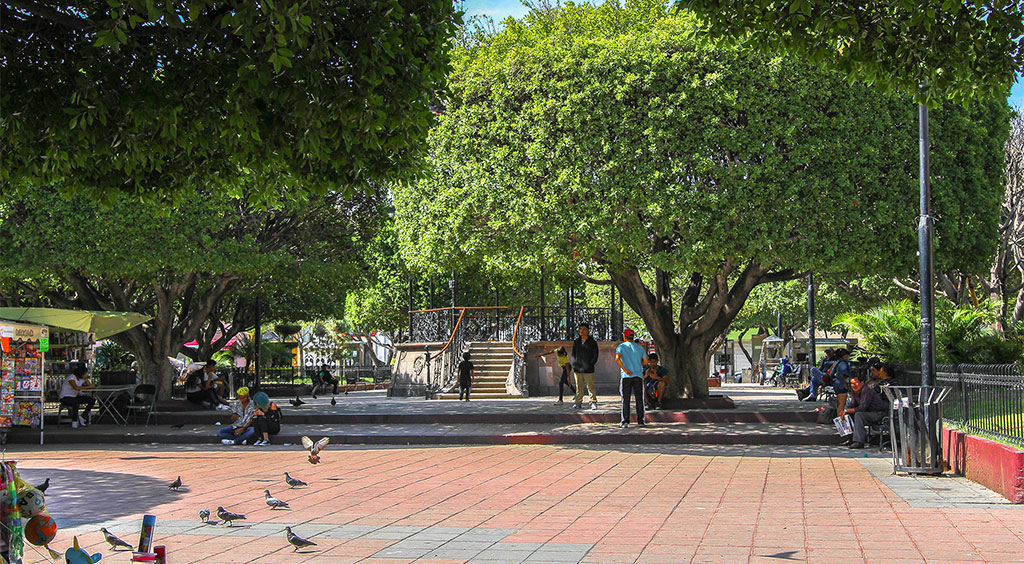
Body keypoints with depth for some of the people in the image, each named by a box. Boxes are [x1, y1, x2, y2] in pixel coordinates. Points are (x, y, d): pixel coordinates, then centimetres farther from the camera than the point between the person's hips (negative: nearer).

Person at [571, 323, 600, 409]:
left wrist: (590, 365, -6)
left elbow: (595, 355, 2)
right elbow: (573, 354, 17)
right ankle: (578, 403, 12)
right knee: (579, 387, 7)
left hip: (588, 369, -3)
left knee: (590, 386, -4)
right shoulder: (576, 341, 11)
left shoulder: (592, 342, 1)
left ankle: (593, 403, 3)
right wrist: (574, 365, 7)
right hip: (578, 369, 3)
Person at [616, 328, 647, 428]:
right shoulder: (639, 347, 11)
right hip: (638, 375, 2)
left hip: (626, 376, -2)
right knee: (639, 398, 5)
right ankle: (640, 421, 4)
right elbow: (645, 361, 9)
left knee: (625, 399, 1)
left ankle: (625, 421, -4)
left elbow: (617, 358, -16)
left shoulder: (621, 346, 2)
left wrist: (625, 370, -14)